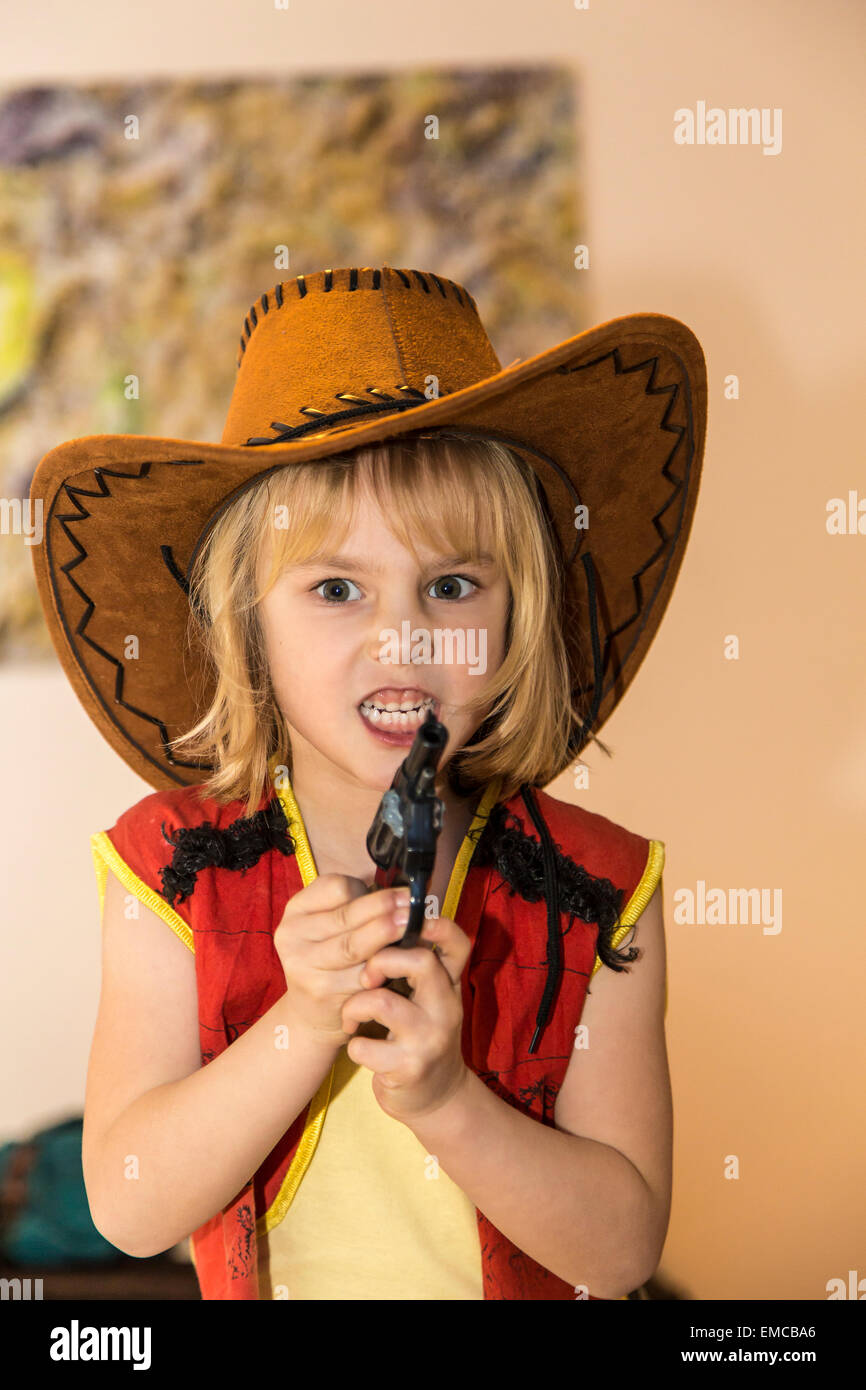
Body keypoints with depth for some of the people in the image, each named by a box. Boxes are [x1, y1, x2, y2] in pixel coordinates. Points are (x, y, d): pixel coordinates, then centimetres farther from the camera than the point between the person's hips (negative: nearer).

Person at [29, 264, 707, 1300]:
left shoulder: (599, 893, -18)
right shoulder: (170, 872, -17)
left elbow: (623, 1244, -18)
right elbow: (128, 1208, -20)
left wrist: (444, 1097, -32)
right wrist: (305, 1026, -32)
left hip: (525, 1289, 0)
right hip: (264, 1289, 0)